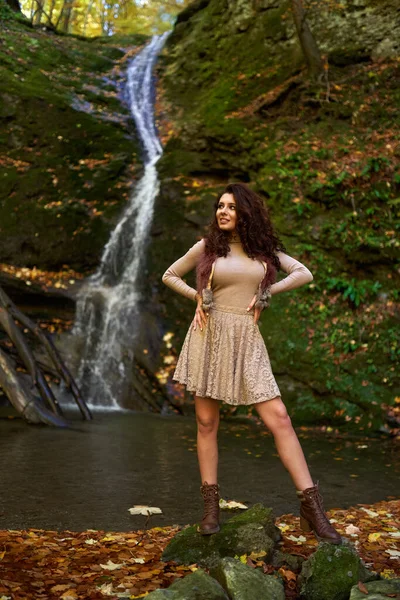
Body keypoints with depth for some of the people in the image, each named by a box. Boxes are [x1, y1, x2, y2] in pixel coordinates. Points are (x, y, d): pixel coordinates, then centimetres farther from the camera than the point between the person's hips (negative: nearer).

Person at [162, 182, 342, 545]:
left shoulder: (263, 248, 8)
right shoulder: (206, 247, 5)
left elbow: (304, 274, 5)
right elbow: (170, 275, 15)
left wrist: (264, 294, -3)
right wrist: (197, 296, 1)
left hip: (246, 340, 0)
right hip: (209, 336, 0)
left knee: (279, 419, -8)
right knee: (207, 423, 2)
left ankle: (311, 507, -6)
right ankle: (211, 506, 13)